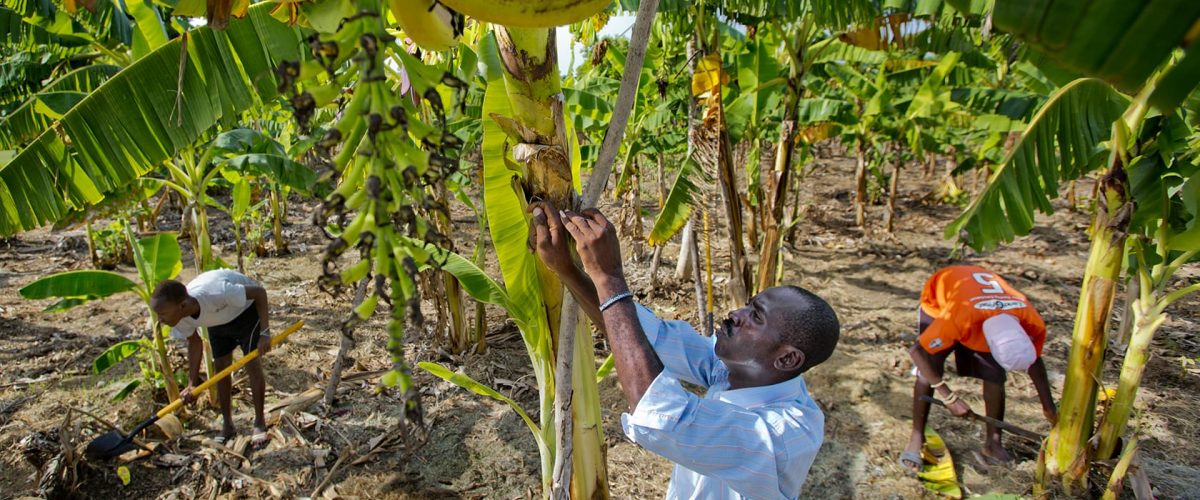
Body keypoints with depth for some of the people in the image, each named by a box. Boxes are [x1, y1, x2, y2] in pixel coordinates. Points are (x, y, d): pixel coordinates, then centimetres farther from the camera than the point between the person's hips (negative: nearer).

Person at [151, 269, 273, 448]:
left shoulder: (216, 293, -46)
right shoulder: (181, 319, -26)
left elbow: (260, 291, -34)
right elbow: (194, 342, -8)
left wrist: (265, 333, -35)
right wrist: (192, 384, -14)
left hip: (246, 308, -5)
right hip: (219, 318, 5)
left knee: (253, 364, -10)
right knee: (221, 366, 3)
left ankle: (260, 425, 3)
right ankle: (228, 425, 17)